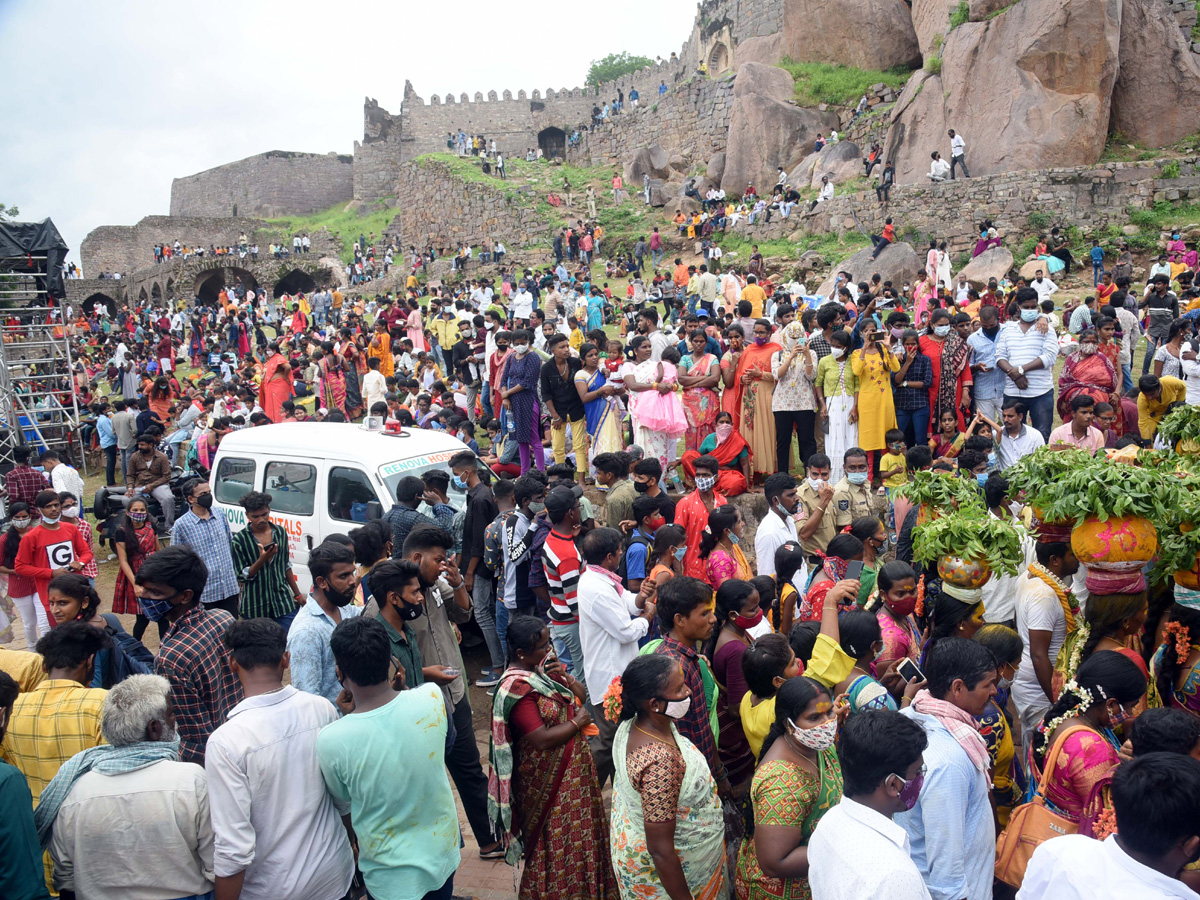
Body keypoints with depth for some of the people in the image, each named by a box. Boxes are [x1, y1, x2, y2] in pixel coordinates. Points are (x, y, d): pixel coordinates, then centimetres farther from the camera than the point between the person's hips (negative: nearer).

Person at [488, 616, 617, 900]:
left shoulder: (544, 665, -2)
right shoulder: (517, 688, -27)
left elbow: (581, 695, 5)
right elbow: (542, 740, -29)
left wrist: (565, 678, -15)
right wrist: (577, 722, -17)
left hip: (572, 767, 9)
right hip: (548, 777, -9)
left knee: (578, 829, 24)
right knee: (557, 838, 9)